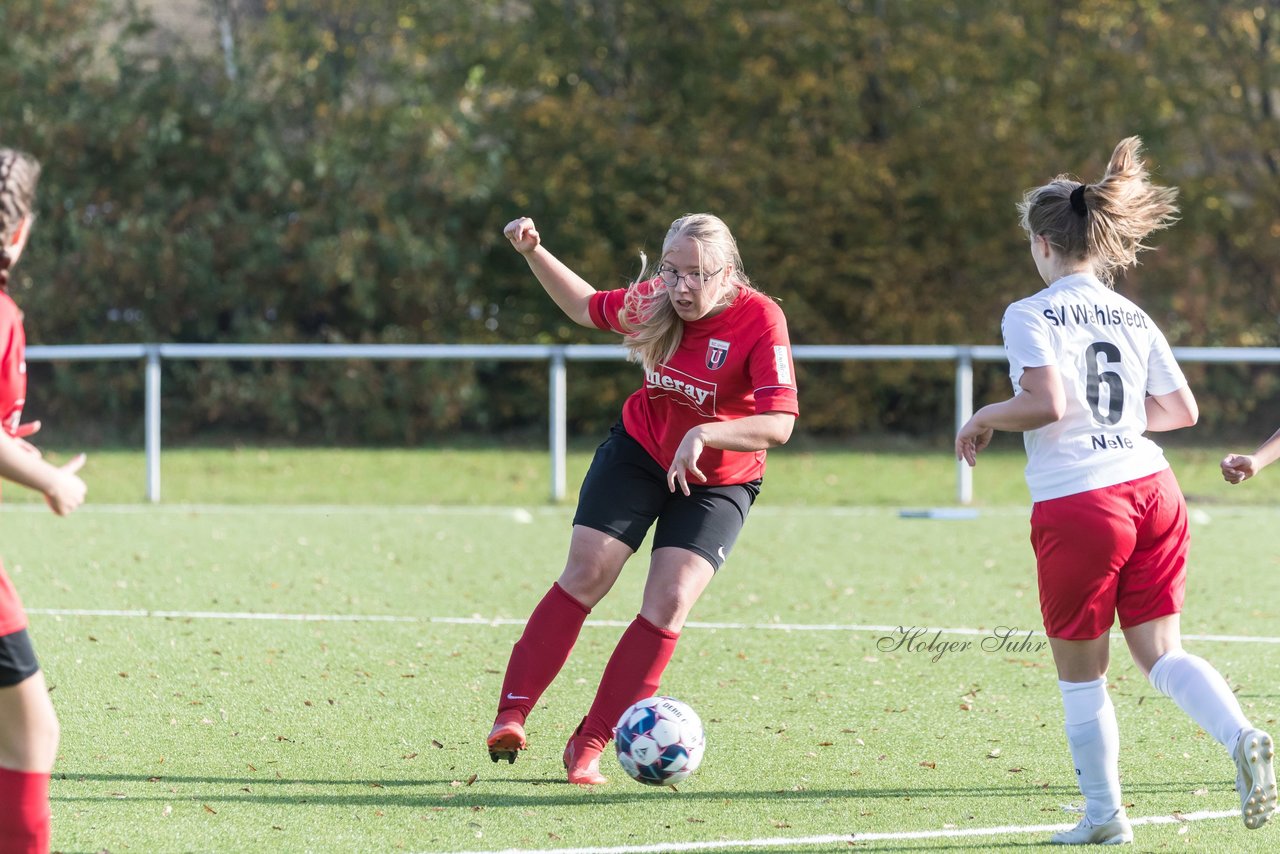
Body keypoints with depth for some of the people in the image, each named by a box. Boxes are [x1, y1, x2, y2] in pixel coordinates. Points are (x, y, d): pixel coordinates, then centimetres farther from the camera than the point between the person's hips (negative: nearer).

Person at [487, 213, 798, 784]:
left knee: (669, 603, -14)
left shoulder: (759, 320, -25)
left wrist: (704, 435, -44)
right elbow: (586, 308, 11)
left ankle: (587, 748, -6)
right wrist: (533, 254, 0)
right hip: (637, 453, 3)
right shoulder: (652, 303, -12)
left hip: (716, 483, -3)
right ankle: (511, 715, -3)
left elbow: (778, 425, -32)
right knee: (585, 575, -9)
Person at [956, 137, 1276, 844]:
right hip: (1151, 488, 5)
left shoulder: (1032, 315, -6)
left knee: (1079, 670, 9)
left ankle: (1103, 814, 14)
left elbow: (1045, 402, -20)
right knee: (1159, 652, 7)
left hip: (1078, 501, -5)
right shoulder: (1132, 317, 13)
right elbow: (1182, 409, 15)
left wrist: (982, 420, -3)